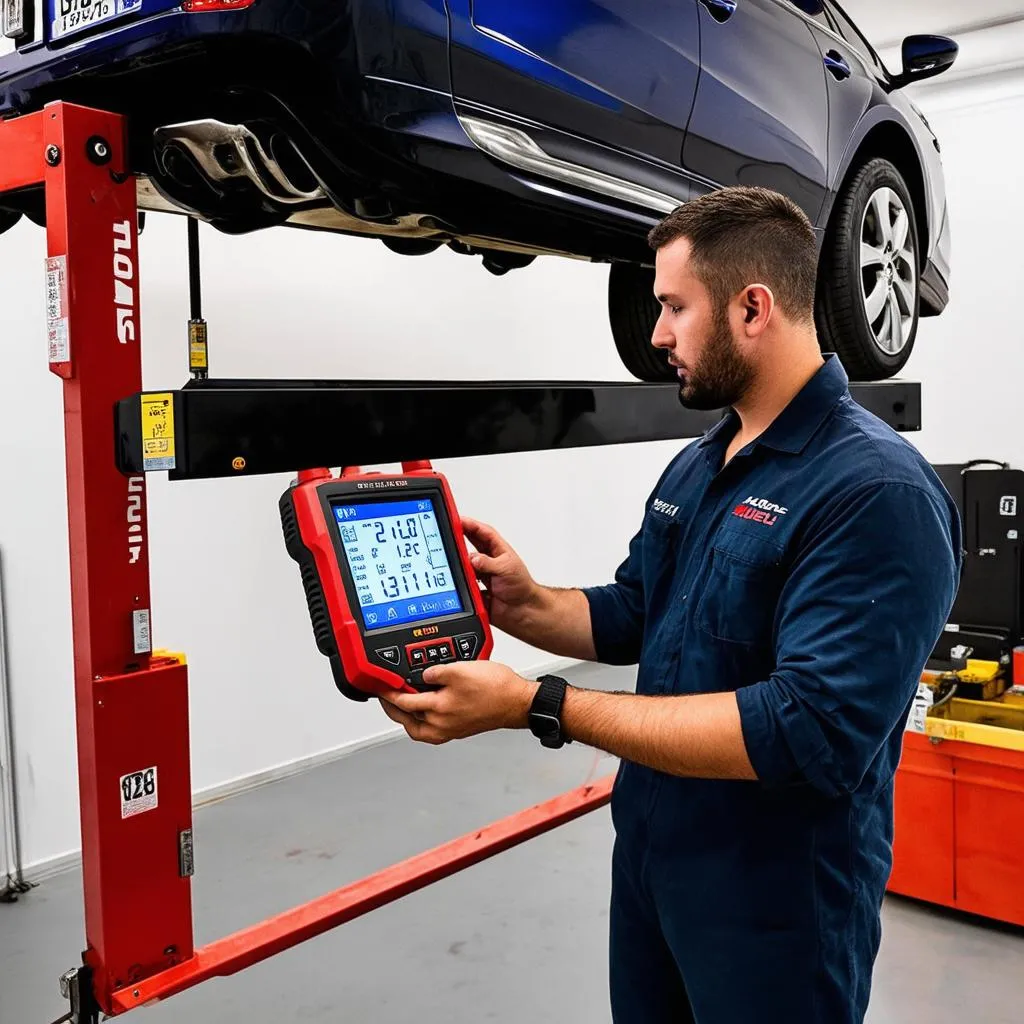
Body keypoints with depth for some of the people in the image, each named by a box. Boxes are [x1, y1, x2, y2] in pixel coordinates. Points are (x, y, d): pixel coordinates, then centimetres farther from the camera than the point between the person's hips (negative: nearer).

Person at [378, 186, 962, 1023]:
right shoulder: (697, 466, 5)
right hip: (648, 861, 8)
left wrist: (537, 705, -31)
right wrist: (520, 604, -6)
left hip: (778, 910, -7)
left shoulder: (876, 490, -23)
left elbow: (809, 732, -31)